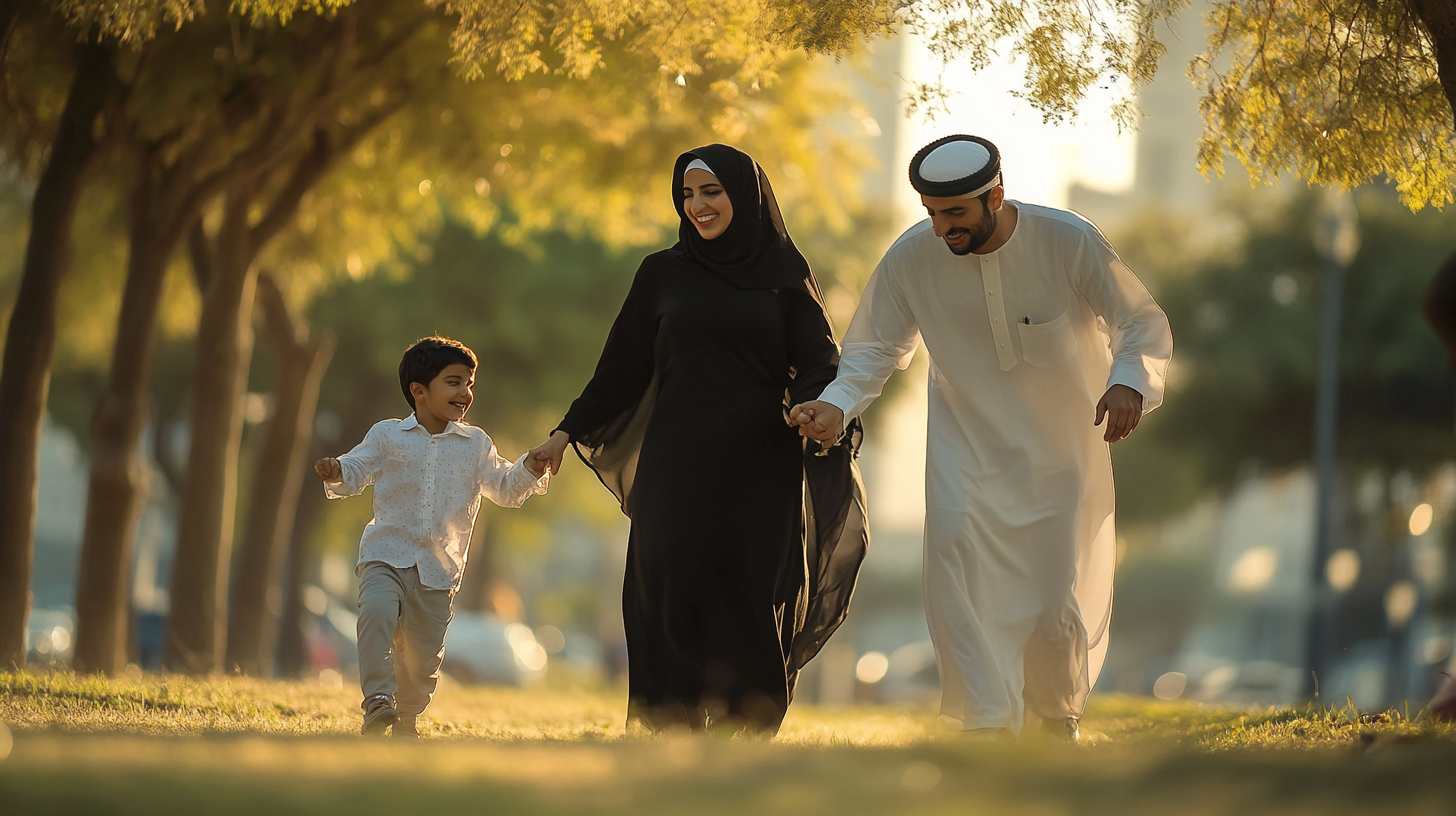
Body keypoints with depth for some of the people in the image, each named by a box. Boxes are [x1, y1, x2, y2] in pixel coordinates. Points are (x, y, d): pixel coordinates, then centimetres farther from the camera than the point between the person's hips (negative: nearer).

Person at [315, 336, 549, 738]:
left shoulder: (476, 444, 9)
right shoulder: (387, 436, 3)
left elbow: (505, 489, 13)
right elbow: (356, 472, 3)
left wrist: (530, 471, -7)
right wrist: (336, 472, -20)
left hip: (438, 568, 2)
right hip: (386, 554, -2)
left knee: (423, 653, 7)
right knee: (376, 612, -30)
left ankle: (406, 720, 31)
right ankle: (378, 701, -27)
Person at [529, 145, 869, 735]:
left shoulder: (784, 275, 8)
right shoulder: (663, 275, 11)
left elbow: (819, 360, 1)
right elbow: (622, 365, 14)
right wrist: (570, 430, 7)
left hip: (759, 469, -1)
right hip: (678, 469, 1)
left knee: (753, 610, -4)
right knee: (674, 599, -7)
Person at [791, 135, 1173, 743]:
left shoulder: (1069, 242, -18)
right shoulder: (911, 257, -13)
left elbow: (1143, 324, -11)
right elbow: (875, 350, -2)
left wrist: (1128, 381, -33)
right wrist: (836, 404, -22)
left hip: (1064, 450, -1)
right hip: (967, 447, 1)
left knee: (1061, 604, 0)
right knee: (956, 544, -27)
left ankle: (1061, 715, 33)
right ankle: (988, 723, -26)